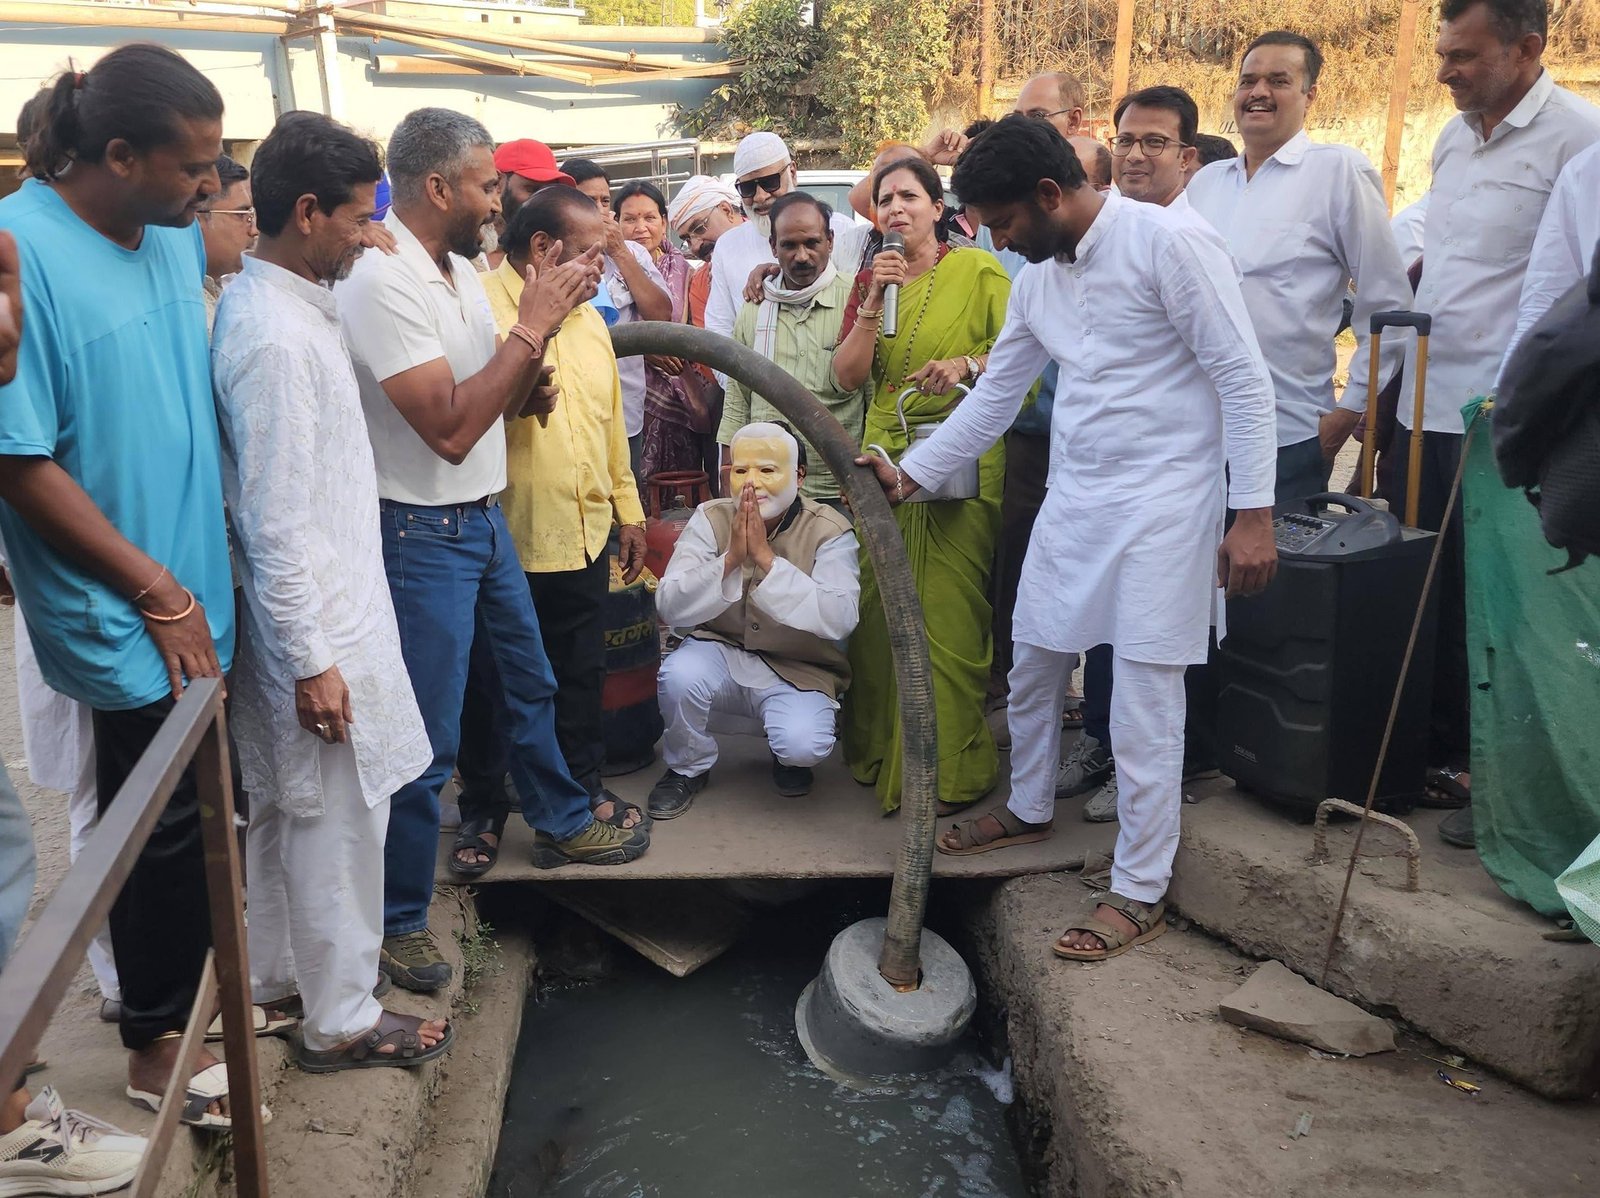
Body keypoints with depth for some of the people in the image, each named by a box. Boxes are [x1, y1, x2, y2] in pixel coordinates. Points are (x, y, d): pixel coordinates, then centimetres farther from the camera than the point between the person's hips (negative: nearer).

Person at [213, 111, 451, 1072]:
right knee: (338, 818, 5)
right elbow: (273, 518, -24)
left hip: (325, 603, 10)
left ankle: (280, 976, 39)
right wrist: (311, 659, -20)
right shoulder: (275, 336, -23)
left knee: (285, 805, 21)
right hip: (316, 624, -10)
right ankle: (340, 1018, 22)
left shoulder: (291, 306, 7)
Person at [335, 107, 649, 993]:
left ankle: (560, 823, 45)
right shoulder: (382, 282, -21)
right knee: (426, 740, -1)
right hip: (423, 531, -9)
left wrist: (526, 385, -8)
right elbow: (449, 427, -27)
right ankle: (397, 919, 17)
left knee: (530, 680, 23)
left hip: (482, 516, 9)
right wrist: (532, 327, -22)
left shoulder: (457, 267, 7)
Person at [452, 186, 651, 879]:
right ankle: (483, 811, 26)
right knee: (490, 684, 9)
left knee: (581, 674, 19)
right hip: (503, 539, -6)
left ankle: (584, 789, 36)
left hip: (584, 535, 7)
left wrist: (627, 510, 18)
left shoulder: (587, 317, 13)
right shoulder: (479, 307, -12)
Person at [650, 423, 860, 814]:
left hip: (797, 672, -2)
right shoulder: (710, 519, -6)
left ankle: (788, 755, 12)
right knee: (678, 674, -30)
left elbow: (839, 619, -28)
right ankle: (688, 767, 2)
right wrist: (731, 558, -30)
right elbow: (669, 605, -15)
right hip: (722, 653, 2)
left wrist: (765, 557, -33)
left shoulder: (829, 532, -13)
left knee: (805, 744, -30)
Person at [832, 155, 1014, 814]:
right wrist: (873, 302, -5)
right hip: (885, 458, 4)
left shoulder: (977, 270, 0)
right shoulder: (871, 279, 14)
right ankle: (882, 752, 20)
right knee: (881, 609, 4)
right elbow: (848, 375, 4)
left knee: (949, 612, -5)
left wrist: (968, 364, -20)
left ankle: (947, 767, 8)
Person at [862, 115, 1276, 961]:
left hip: (1163, 495, -7)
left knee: (1145, 698, -3)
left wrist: (1253, 512, -17)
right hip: (1075, 493, 8)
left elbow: (1244, 377, -14)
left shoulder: (1161, 241, -14)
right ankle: (1028, 808, 40)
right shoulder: (1037, 279, 9)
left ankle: (1140, 891, 10)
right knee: (1032, 661, 16)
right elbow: (994, 399, 17)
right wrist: (909, 475, 12)